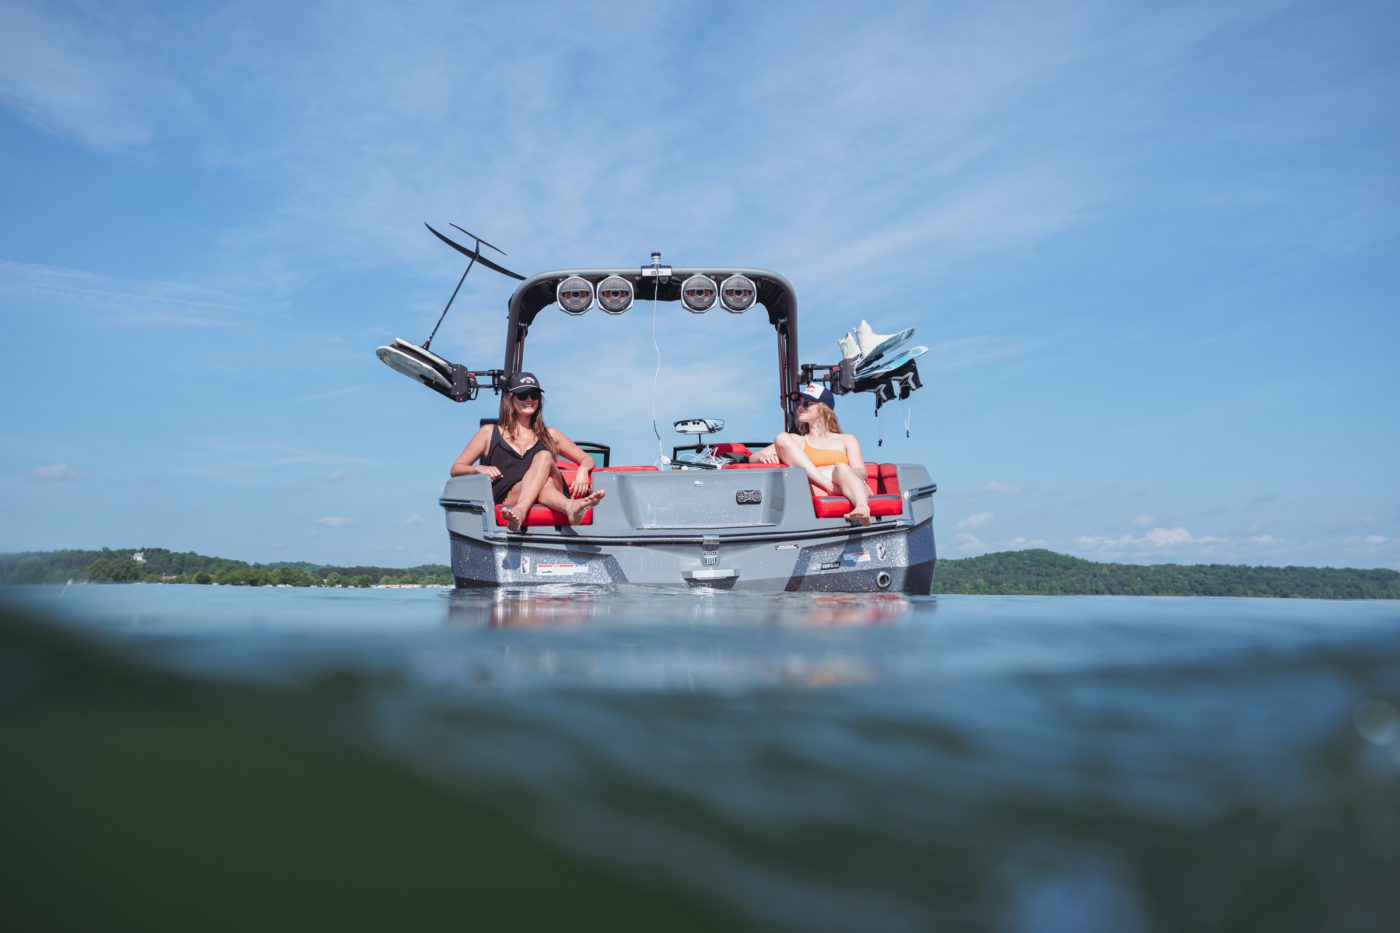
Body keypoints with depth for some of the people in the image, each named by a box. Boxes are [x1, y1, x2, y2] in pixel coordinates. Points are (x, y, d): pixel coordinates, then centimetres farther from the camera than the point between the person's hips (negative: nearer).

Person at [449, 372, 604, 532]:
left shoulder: (550, 435, 27)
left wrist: (582, 470, -1)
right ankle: (570, 507, -68)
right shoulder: (490, 433, 22)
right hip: (504, 502, -2)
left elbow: (587, 460, 25)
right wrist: (478, 469, -6)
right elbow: (456, 469, 18)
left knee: (544, 457, -30)